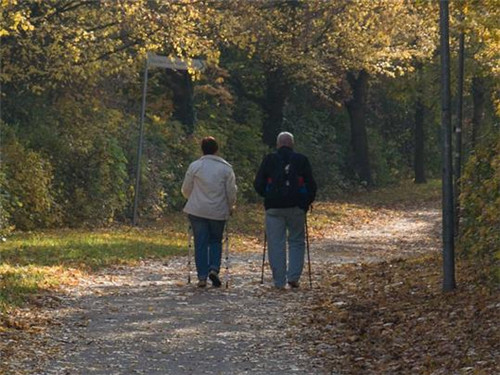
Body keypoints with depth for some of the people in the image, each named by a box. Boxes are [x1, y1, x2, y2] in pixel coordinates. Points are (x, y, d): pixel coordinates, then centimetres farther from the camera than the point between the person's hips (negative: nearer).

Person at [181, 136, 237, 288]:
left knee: (200, 243, 5)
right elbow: (231, 191, 0)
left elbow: (186, 190, 4)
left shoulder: (194, 166, -2)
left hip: (197, 211, 0)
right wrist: (229, 207, 17)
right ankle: (214, 268, -3)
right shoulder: (226, 168, -1)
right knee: (216, 241, 17)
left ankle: (202, 277, 2)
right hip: (219, 212, 0)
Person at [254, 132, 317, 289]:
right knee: (296, 241, 11)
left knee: (276, 244, 4)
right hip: (296, 207, 0)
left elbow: (258, 184, 2)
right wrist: (307, 202, 16)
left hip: (274, 207, 0)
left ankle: (279, 281, 3)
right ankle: (293, 276, -1)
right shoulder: (301, 160, 3)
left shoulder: (269, 160, 2)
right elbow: (311, 185, 4)